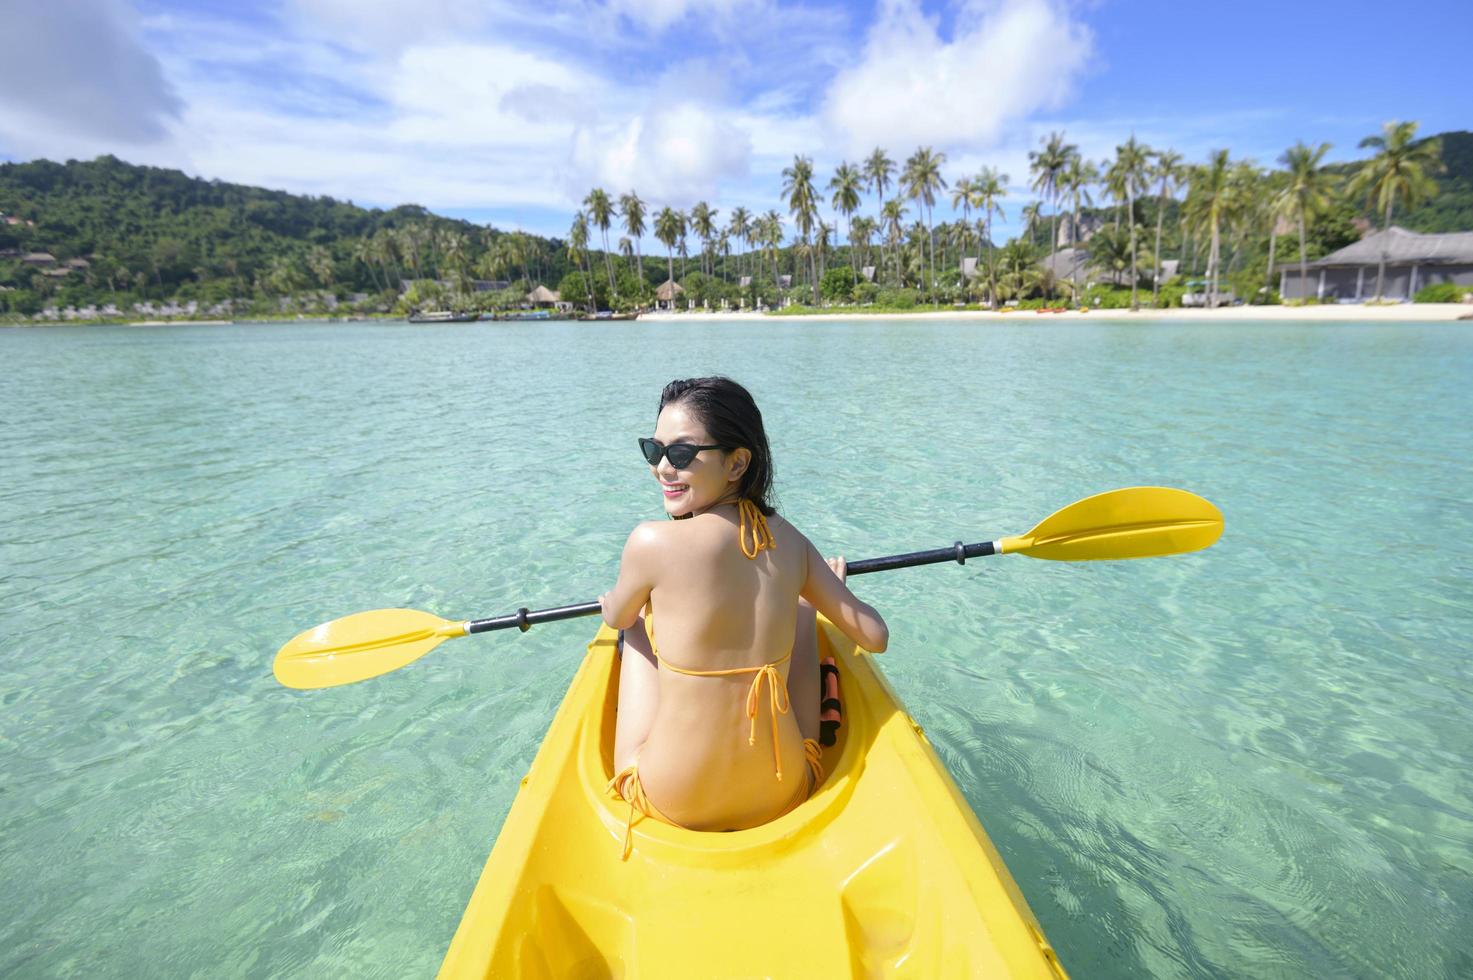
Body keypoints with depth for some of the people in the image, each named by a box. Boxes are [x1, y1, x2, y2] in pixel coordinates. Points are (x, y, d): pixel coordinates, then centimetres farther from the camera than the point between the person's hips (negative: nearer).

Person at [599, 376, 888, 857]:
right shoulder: (790, 541, -10)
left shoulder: (651, 541, -21)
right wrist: (834, 585, 21)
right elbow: (875, 636, -1)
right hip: (784, 795, 3)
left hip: (672, 802, -2)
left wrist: (611, 601, 26)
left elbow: (616, 619, 1)